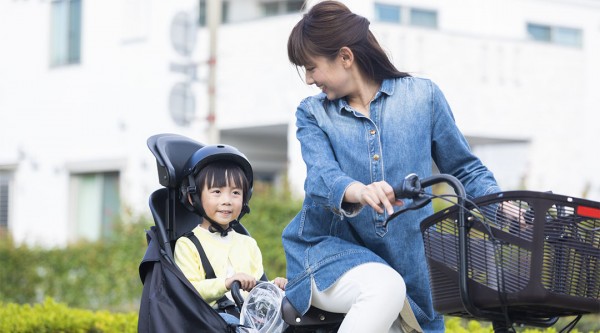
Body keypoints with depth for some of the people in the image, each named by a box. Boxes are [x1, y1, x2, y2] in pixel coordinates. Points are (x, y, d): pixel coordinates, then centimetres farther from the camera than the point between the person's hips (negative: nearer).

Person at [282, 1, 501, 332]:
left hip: (408, 258, 2)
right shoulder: (312, 113, 4)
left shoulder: (423, 95, 3)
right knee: (385, 288, -32)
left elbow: (465, 169, 9)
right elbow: (320, 177, -15)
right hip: (330, 246, -2)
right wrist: (359, 192, -39)